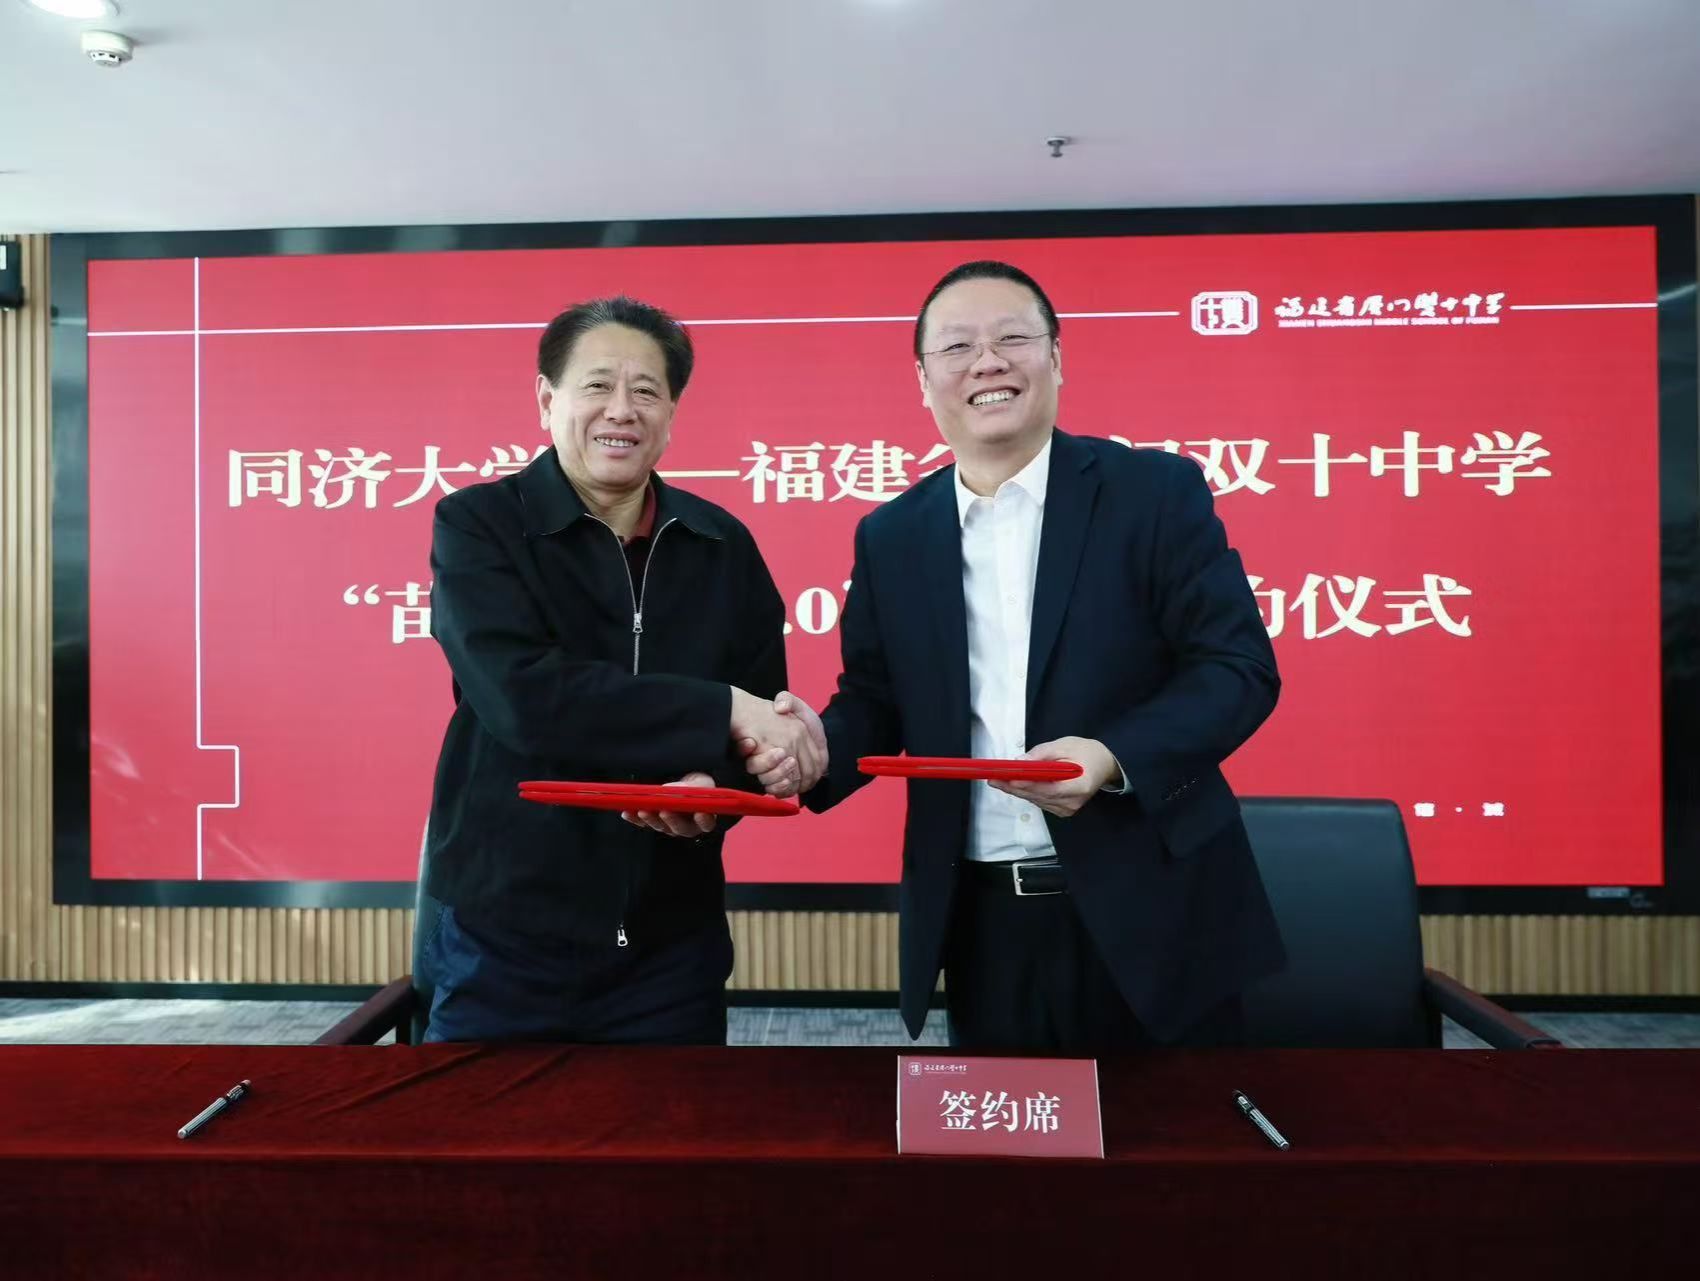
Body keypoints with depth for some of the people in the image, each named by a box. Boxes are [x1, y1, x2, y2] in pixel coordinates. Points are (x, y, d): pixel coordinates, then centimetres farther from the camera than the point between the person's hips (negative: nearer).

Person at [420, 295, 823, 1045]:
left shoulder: (723, 547, 4)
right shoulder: (477, 525, -6)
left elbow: (763, 719, 4)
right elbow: (524, 698, -20)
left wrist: (714, 785, -17)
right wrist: (720, 711, -20)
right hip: (505, 941, -2)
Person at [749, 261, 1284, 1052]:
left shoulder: (1156, 492, -4)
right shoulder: (890, 535, 7)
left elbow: (1238, 666, -8)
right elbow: (874, 702, 10)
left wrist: (1114, 757, -24)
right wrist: (820, 743, -12)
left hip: (1147, 915, -2)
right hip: (982, 927, 3)